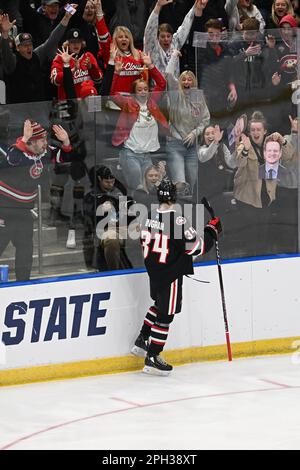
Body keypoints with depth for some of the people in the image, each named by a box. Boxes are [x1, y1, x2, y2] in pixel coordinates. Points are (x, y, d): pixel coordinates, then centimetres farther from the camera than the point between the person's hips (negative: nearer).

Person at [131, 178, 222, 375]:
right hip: (170, 274, -7)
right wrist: (212, 231, -8)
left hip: (153, 271, 8)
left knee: (160, 304, 29)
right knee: (166, 314, 2)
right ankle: (152, 359, 6)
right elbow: (195, 247, -21)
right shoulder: (178, 221, -24)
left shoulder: (149, 218, -1)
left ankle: (142, 341, 30)